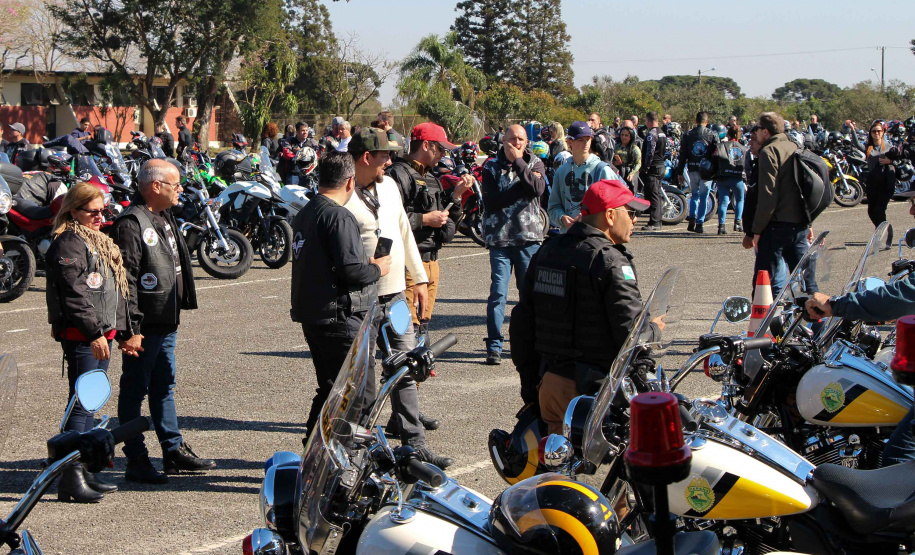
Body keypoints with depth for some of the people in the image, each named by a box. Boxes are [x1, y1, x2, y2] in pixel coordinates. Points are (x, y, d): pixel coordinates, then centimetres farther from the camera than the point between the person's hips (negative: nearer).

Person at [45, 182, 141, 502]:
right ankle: (71, 479, -8)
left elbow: (115, 293, 25)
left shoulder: (100, 243, 21)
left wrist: (124, 333, 23)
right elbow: (74, 294, -18)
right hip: (80, 336, -9)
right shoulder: (68, 244, -9)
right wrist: (94, 333, -21)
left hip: (102, 334, 10)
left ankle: (83, 472, 19)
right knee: (82, 404, -10)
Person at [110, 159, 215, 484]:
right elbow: (125, 279, -21)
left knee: (164, 386, 17)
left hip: (166, 323, 10)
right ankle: (136, 460, 7)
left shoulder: (164, 218, 15)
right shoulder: (131, 223, -17)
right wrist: (131, 328, -24)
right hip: (145, 326, -10)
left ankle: (174, 450, 27)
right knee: (135, 390, 0)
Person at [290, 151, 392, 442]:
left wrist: (366, 262, 19)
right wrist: (377, 268, -4)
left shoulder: (305, 213, 14)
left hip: (309, 314, 10)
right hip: (339, 316, -9)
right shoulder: (339, 216, -16)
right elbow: (350, 269, -23)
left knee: (330, 386, 18)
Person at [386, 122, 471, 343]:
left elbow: (447, 218, 25)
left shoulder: (430, 178, 21)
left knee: (422, 322, 16)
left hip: (431, 260, 10)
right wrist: (424, 219, -17)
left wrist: (456, 194, 11)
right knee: (408, 326, -12)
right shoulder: (399, 174, -10)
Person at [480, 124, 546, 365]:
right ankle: (494, 346, 0)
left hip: (529, 237, 2)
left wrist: (517, 161, -14)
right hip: (500, 237, -1)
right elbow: (491, 201, -10)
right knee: (498, 293, -5)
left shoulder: (534, 164, 7)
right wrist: (522, 188, -13)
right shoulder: (491, 166, 3)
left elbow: (537, 188, -14)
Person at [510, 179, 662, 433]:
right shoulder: (610, 261, -14)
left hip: (549, 383, 8)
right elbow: (631, 334, -18)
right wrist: (655, 329, 5)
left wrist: (529, 384, 21)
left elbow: (522, 320, 14)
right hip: (594, 388, -8)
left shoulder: (545, 252, 10)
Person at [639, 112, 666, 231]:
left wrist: (644, 168, -17)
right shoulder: (662, 134, 16)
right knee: (657, 195, 14)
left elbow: (650, 153, -20)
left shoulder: (651, 134, -15)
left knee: (652, 196, -10)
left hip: (652, 168, -10)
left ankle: (654, 223, -12)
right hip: (661, 167, 10)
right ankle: (657, 221, 18)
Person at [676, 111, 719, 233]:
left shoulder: (688, 135, 3)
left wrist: (679, 172, 8)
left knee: (694, 195, 18)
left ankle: (692, 217, 1)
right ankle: (699, 224, 2)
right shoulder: (712, 135, -2)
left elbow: (682, 155, 4)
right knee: (703, 197, 4)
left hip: (692, 169, 2)